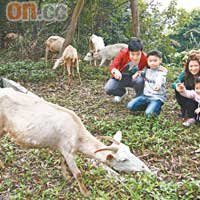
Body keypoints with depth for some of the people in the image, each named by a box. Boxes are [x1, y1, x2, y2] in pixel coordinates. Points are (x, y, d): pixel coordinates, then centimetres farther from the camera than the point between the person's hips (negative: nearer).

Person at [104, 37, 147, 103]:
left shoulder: (144, 58, -24)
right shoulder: (123, 53, -25)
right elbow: (112, 66, -27)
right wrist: (116, 71, -53)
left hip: (134, 78, 0)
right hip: (120, 77, 1)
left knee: (140, 80, -36)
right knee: (108, 89, -25)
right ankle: (123, 92, 13)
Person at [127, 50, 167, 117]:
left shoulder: (162, 71, -12)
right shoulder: (147, 69, 8)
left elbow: (160, 79, -37)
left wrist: (158, 84, -61)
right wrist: (138, 73, 12)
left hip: (157, 97, -6)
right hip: (145, 95, 6)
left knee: (149, 113, -28)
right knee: (130, 106, -8)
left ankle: (157, 107, 5)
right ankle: (148, 105, 11)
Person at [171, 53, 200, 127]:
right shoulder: (185, 74, -12)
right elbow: (174, 83, -22)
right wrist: (177, 86, -45)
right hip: (187, 100, 3)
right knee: (178, 90, -22)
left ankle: (190, 117, -11)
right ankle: (185, 113, -14)